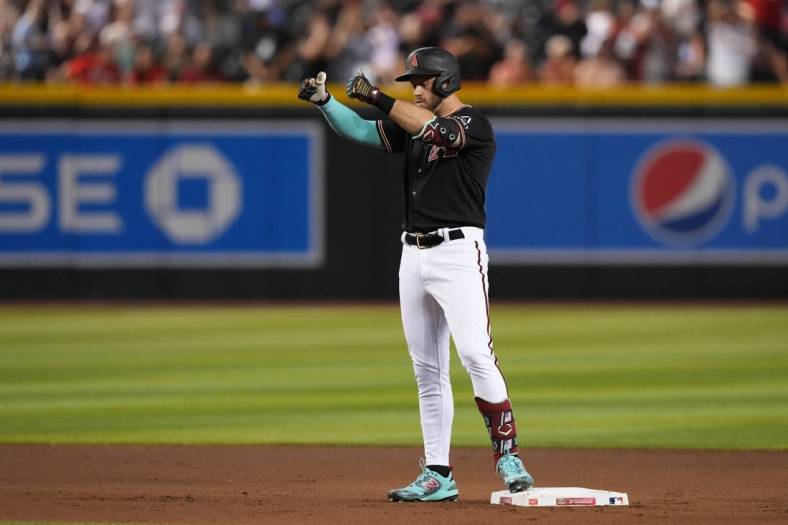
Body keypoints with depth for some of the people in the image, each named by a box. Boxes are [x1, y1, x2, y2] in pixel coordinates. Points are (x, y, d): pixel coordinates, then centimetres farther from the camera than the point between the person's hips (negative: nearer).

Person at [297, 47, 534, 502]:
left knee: (476, 354, -19)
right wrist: (325, 102, -4)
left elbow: (434, 128, -25)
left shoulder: (474, 125, -8)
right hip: (414, 255, 8)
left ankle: (508, 455, -15)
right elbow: (361, 131, 12)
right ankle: (438, 476, 9)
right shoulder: (414, 126, 16)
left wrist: (377, 97, -23)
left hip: (459, 252, -8)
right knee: (427, 369, 7)